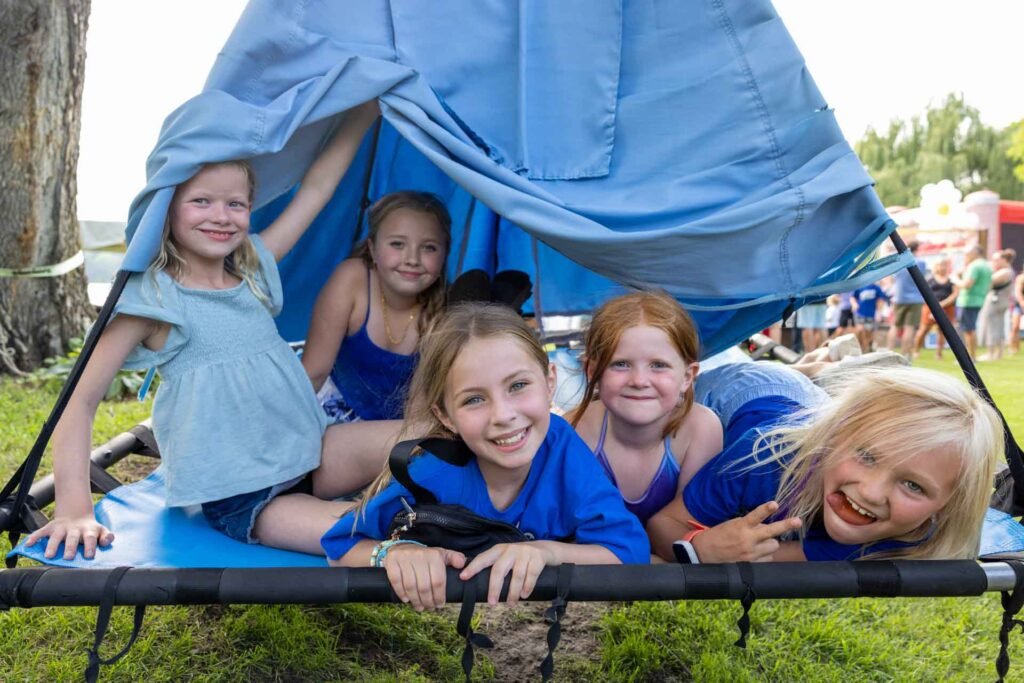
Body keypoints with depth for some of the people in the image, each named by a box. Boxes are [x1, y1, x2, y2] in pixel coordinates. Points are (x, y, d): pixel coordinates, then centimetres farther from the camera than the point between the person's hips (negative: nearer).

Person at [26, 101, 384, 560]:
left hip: (309, 456, 7)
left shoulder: (254, 270, 7)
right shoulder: (150, 298, -8)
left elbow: (317, 185, 11)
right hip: (240, 500, -6)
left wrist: (369, 103, 12)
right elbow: (82, 402, -7)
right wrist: (74, 510, -15)